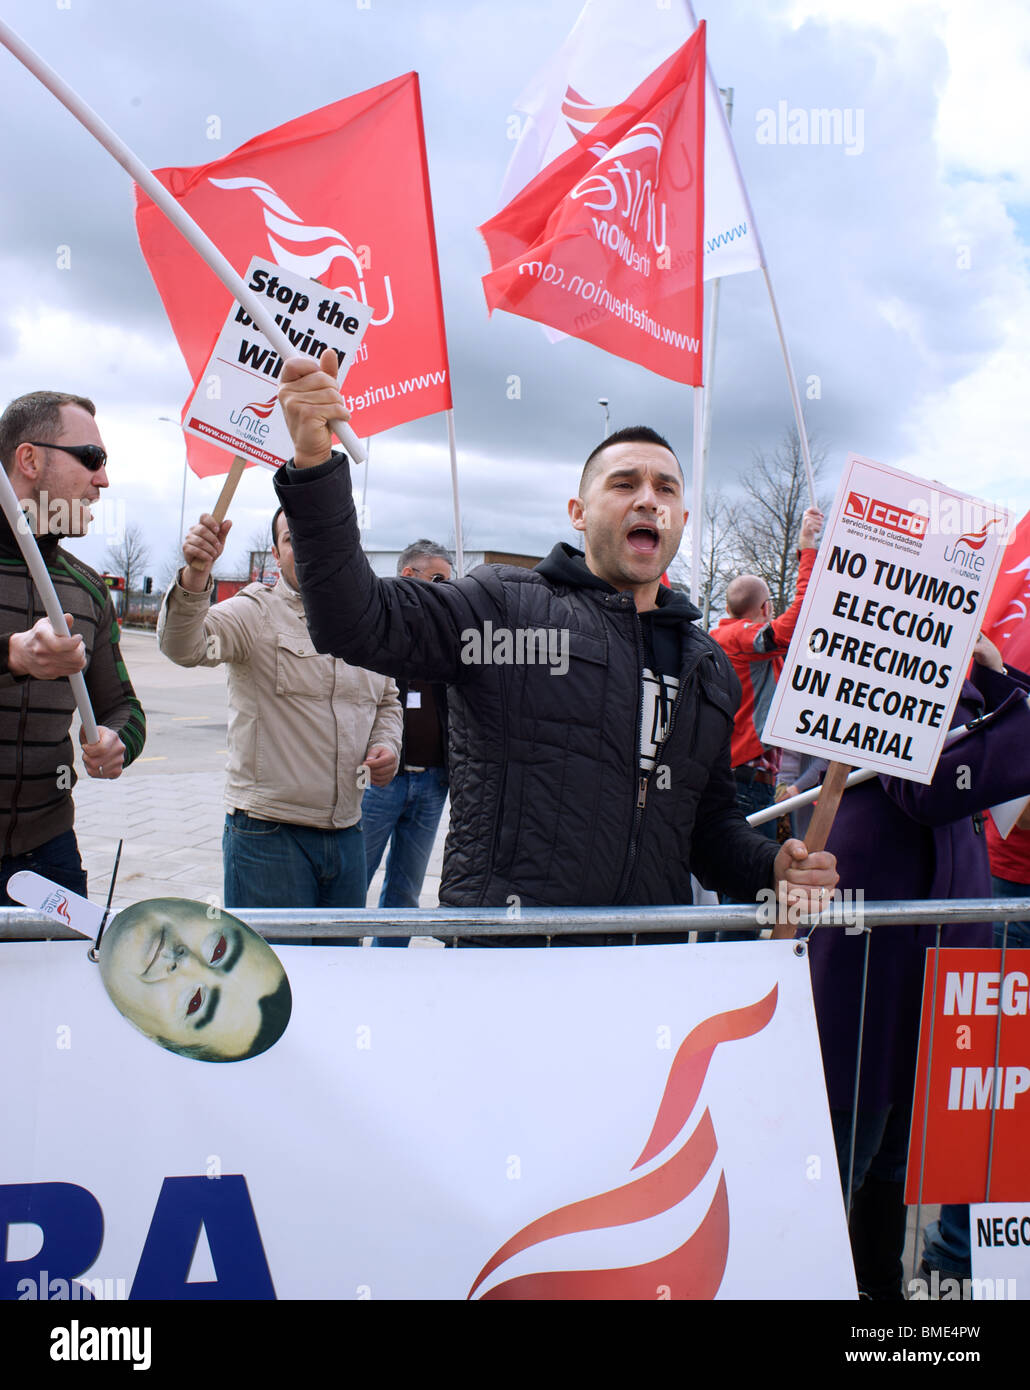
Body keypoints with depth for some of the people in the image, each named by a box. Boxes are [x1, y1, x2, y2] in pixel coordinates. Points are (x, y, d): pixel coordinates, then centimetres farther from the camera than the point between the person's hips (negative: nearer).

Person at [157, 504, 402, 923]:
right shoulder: (254, 613, -5)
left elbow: (387, 701, 25)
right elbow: (184, 646, -23)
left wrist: (386, 745, 5)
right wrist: (195, 575, -40)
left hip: (347, 833, 5)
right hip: (268, 832, -5)